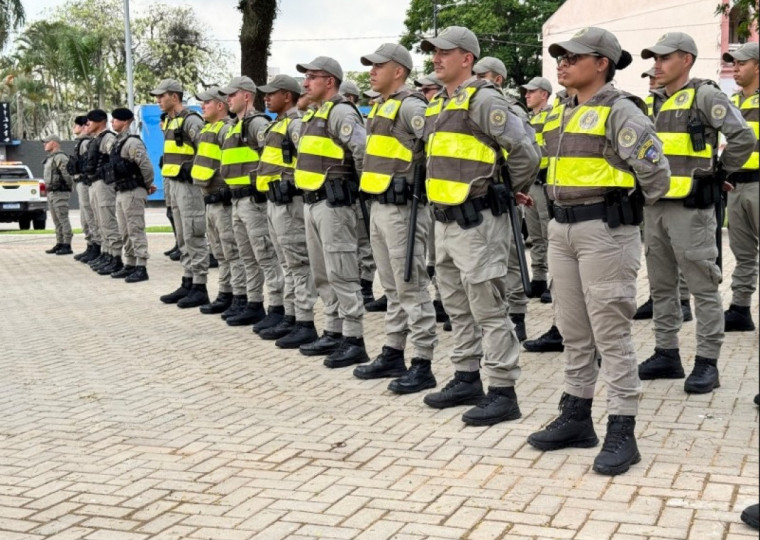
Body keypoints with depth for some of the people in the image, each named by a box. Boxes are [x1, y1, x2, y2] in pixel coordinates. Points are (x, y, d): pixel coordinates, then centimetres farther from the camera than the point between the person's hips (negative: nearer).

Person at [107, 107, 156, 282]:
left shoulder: (132, 142, -15)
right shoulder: (119, 142, 15)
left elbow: (146, 165, -23)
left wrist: (148, 185, -10)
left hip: (132, 192, -10)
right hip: (121, 192, 10)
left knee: (136, 230, -8)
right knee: (125, 232, 14)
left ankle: (141, 268, -6)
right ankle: (129, 265, 23)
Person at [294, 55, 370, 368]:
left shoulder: (340, 112, -11)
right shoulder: (315, 115, 19)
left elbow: (364, 150, -21)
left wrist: (363, 188, -13)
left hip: (333, 202, -10)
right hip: (312, 202, 10)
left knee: (342, 273, -9)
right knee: (322, 274, 13)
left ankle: (354, 341, -6)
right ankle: (334, 333, 21)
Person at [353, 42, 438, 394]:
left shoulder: (409, 106, -12)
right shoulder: (380, 108, 17)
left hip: (402, 208, -10)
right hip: (379, 206, 10)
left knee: (411, 287, -7)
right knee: (392, 287, 15)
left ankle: (423, 365, -3)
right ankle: (393, 355, 23)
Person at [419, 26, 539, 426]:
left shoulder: (482, 99, -13)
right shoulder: (438, 104, 15)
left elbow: (525, 148, -17)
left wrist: (513, 190, -4)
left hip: (476, 221, -10)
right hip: (445, 220, 10)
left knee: (488, 309, -5)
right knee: (458, 306, 16)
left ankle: (502, 392, 1)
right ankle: (467, 378, 27)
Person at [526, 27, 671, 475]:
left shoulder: (620, 111, -11)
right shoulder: (562, 114, 14)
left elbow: (655, 173, -12)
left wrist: (622, 210, 1)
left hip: (605, 230, -8)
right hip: (562, 227, 8)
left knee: (611, 332, -5)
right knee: (573, 330, 14)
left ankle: (622, 432, 2)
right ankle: (577, 417, 25)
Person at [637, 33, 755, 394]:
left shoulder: (705, 96, -7)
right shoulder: (653, 102, 14)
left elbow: (743, 138, -14)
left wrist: (718, 171, -5)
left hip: (691, 206, -8)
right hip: (654, 205, 8)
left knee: (702, 284, -3)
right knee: (661, 285, 13)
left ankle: (707, 362, 2)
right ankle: (666, 354, 22)